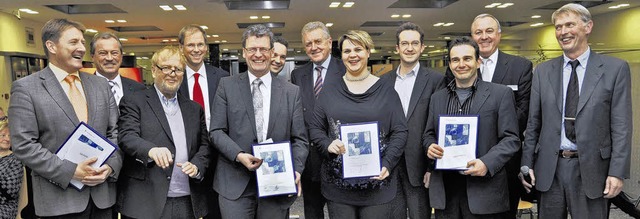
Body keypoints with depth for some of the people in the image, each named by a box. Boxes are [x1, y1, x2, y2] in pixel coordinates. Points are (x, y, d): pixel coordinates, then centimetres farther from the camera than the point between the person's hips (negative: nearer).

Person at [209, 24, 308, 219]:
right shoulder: (227, 86, 4)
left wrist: (296, 170, -12)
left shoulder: (291, 92, 6)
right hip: (235, 183, -1)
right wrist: (239, 155, -14)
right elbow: (216, 131, 2)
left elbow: (299, 139, 5)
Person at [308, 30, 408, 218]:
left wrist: (388, 164, -12)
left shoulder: (385, 89, 3)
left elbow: (400, 131, 1)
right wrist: (328, 145, -13)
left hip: (377, 183, -1)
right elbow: (315, 128, 8)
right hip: (337, 182, 1)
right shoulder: (329, 92, 7)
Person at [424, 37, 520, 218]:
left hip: (484, 189, -3)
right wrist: (430, 147, -6)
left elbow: (511, 139, -4)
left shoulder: (501, 94, -1)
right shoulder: (437, 97, 11)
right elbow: (428, 134, 16)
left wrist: (486, 163, -18)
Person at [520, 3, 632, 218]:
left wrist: (618, 172, -9)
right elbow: (533, 123, 7)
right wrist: (527, 164, 2)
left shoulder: (615, 68, -1)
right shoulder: (543, 71, 6)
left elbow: (621, 126, -4)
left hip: (591, 168, -2)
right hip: (549, 168, 2)